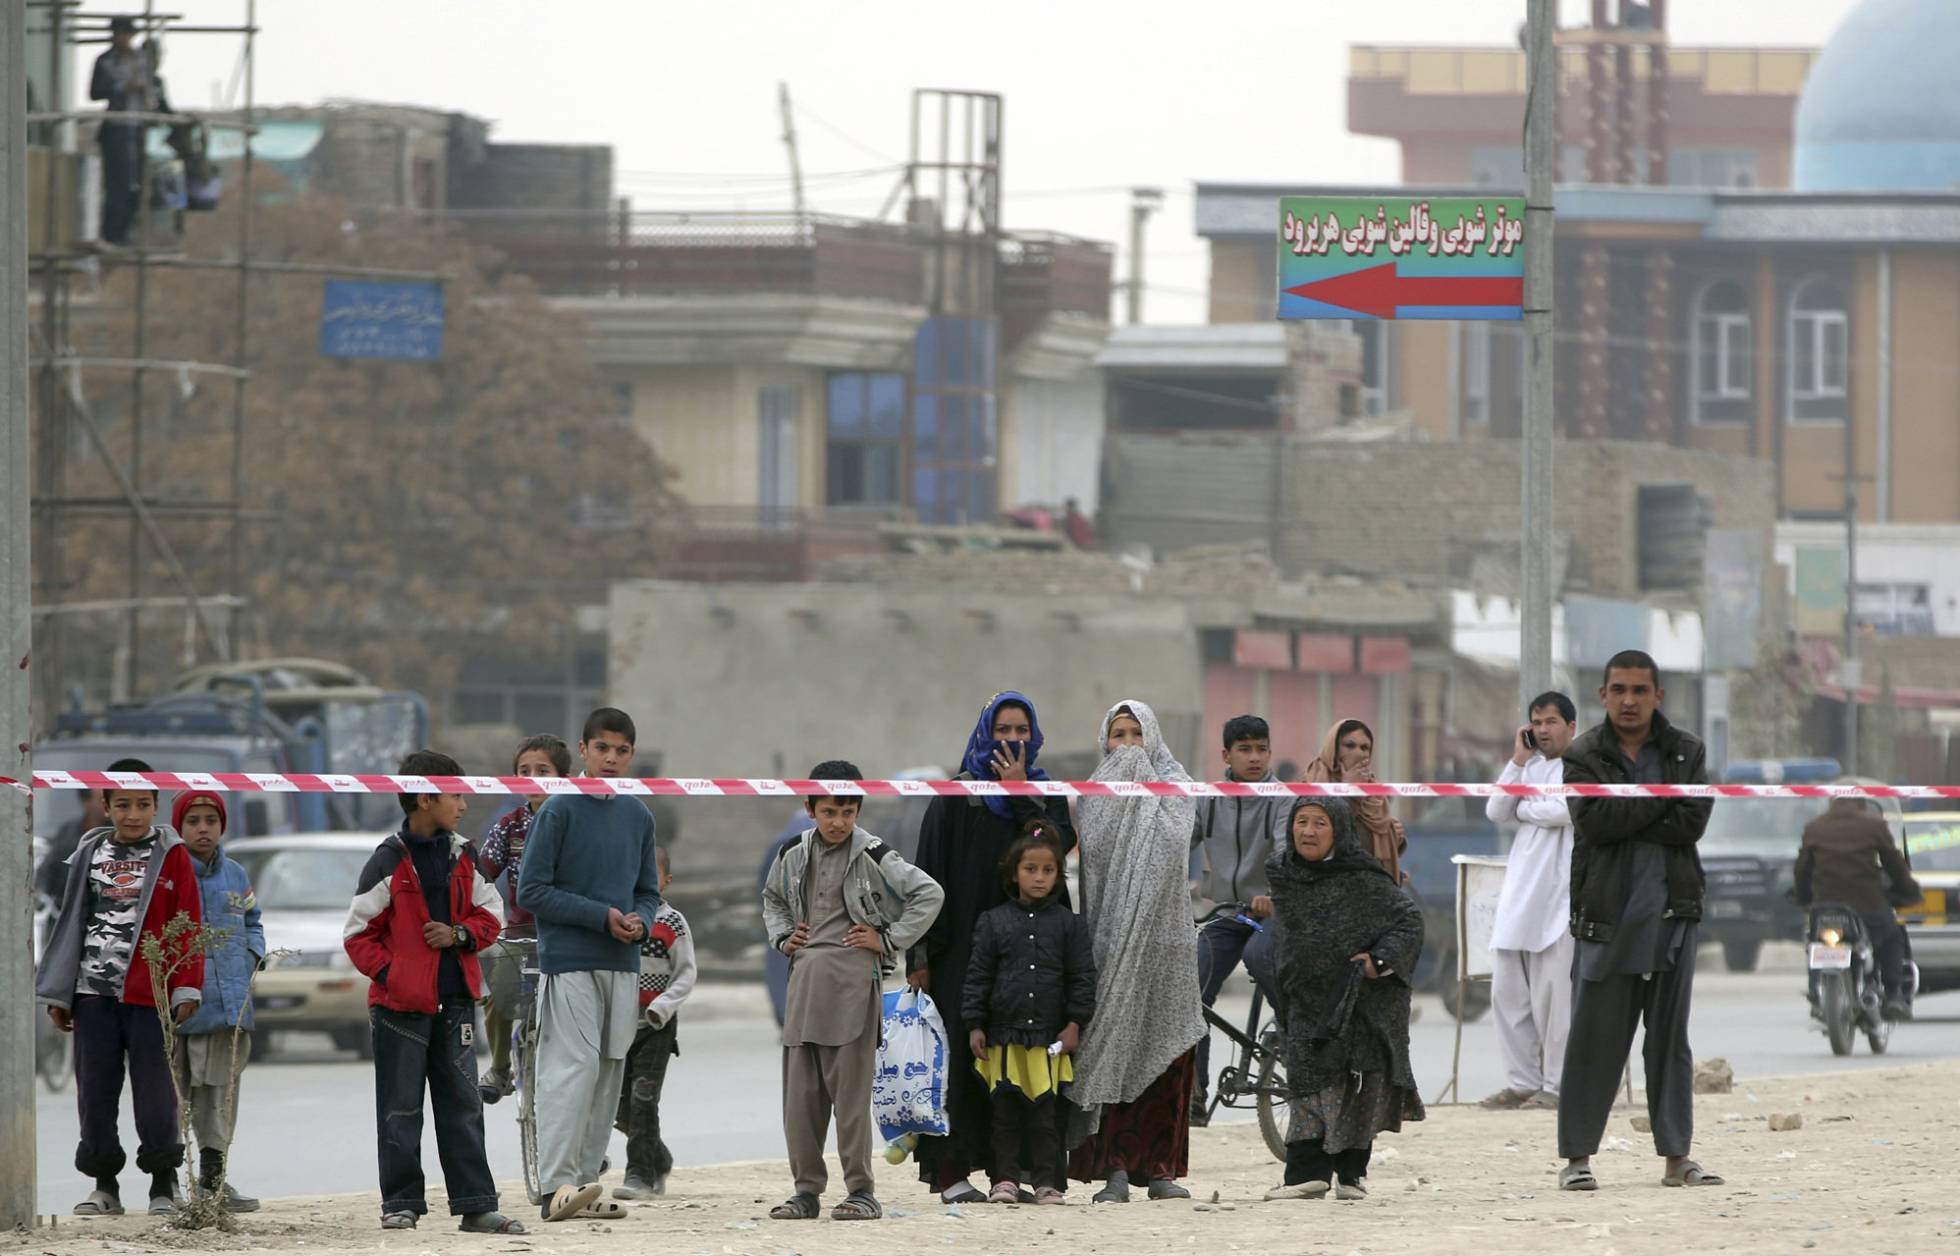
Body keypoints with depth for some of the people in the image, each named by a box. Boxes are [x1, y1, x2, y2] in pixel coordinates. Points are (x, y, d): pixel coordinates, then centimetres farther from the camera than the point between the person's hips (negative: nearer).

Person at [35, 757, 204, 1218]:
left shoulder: (171, 855, 2)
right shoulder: (91, 853, 11)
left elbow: (189, 924, 0)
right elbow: (70, 923, 14)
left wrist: (186, 988, -8)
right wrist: (57, 993, 12)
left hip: (150, 992, -3)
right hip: (93, 991, 3)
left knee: (155, 1093, -3)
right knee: (95, 1093, 5)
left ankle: (163, 1183, 6)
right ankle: (104, 1184, 13)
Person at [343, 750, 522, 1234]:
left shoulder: (462, 857, 9)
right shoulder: (389, 862, -6)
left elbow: (490, 916, 15)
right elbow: (359, 933, -4)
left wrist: (460, 934, -5)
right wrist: (388, 973, -15)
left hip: (455, 1001, 5)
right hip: (402, 1003, -5)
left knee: (463, 1104, 5)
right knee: (400, 1109, 1)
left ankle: (476, 1206, 5)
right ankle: (401, 1204, 7)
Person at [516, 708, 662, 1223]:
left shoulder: (638, 818, 13)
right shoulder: (558, 811, -5)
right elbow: (532, 892, -8)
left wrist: (641, 922, -4)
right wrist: (602, 916, -13)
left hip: (622, 967, 6)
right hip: (569, 963, -6)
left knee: (609, 1073, 5)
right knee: (575, 1067, -14)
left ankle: (585, 1183, 9)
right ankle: (556, 1187, -18)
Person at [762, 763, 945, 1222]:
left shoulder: (872, 856, -3)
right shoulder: (794, 856, 12)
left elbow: (929, 893, -2)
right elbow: (772, 899, 32)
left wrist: (890, 940, -4)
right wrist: (782, 936, 14)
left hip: (852, 978, -5)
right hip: (805, 977, 5)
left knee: (849, 1089, -7)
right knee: (800, 1090, 4)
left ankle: (861, 1192, -2)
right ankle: (807, 1189, 11)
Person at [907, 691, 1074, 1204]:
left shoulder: (1046, 794, 13)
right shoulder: (956, 796, 3)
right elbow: (931, 871, -3)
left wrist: (1020, 793, -8)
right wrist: (922, 954, -10)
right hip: (964, 944, -3)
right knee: (961, 1055, -8)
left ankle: (1004, 1166, 5)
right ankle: (951, 1170, -8)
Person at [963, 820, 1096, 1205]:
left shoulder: (1069, 924, 5)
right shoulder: (995, 922, 6)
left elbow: (1083, 977, 6)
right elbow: (978, 976, 6)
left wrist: (1075, 1023, -2)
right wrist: (975, 1026, 1)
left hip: (1049, 1036, -1)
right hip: (1004, 1035, 1)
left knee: (1046, 1111, 1)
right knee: (1005, 1110, 3)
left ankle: (1047, 1181, 4)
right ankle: (1006, 1178, 8)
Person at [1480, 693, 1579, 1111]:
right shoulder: (1531, 768, 19)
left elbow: (1565, 810, -18)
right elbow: (1495, 813, 8)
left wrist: (1523, 809, -1)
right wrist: (1518, 762, 2)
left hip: (1559, 899, -7)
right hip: (1518, 896, 7)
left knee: (1553, 995, -7)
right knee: (1508, 992, 5)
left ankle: (1556, 1085, -3)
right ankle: (1522, 1081, 11)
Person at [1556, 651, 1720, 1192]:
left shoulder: (1686, 752, 9)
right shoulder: (1583, 756, 3)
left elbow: (1693, 821, -6)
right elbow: (1594, 820, -14)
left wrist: (1625, 821, -11)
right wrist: (1661, 798, -11)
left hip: (1671, 914, 2)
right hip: (1606, 914, -2)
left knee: (1670, 1036, 6)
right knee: (1593, 1038, -3)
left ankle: (1677, 1156, 10)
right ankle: (1577, 1155, 3)